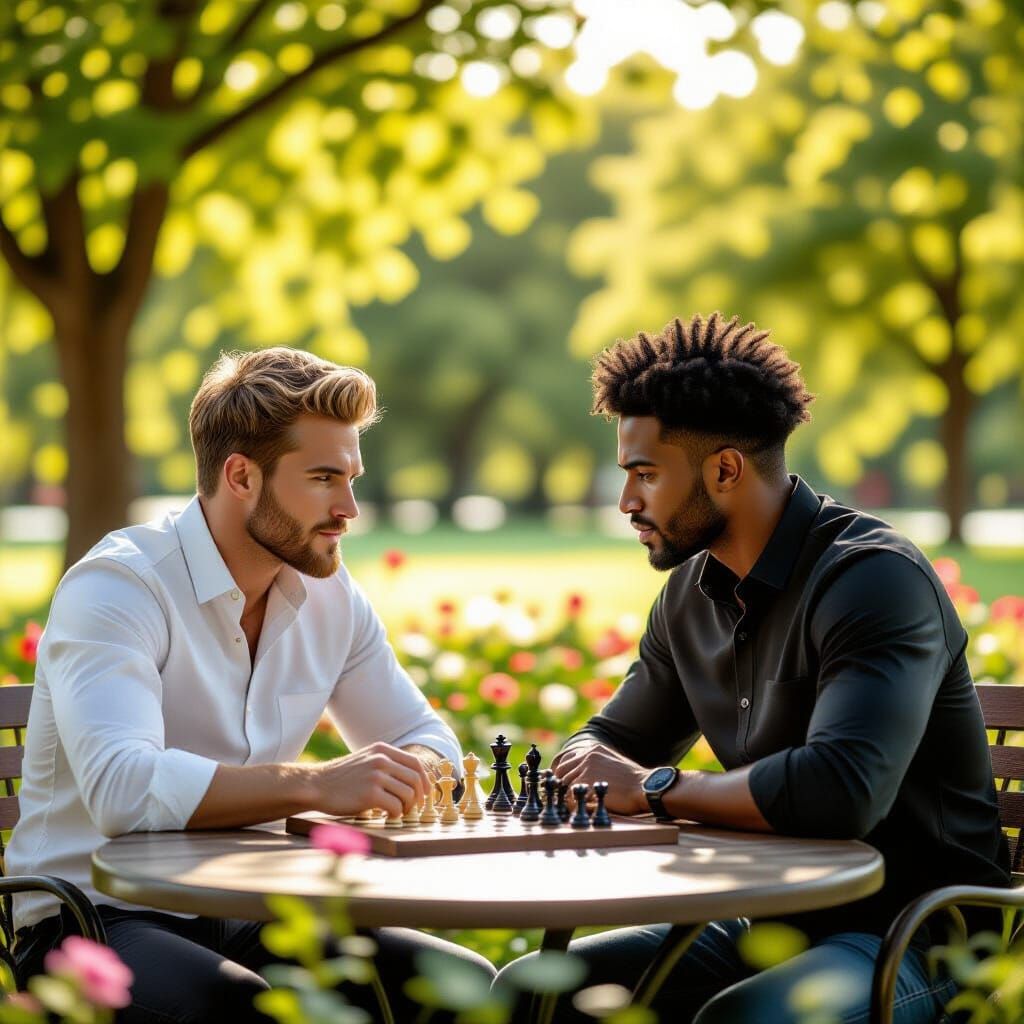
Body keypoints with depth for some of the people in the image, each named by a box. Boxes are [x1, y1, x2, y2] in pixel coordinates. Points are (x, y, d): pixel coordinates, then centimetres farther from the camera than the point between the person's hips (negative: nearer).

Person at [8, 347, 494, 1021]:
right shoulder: (115, 587, -15)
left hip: (250, 920, 6)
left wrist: (411, 774, -8)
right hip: (101, 921, -6)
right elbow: (122, 788, -30)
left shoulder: (331, 597, 7)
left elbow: (422, 736, 17)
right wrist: (317, 784, -36)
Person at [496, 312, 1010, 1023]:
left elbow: (841, 789, -34)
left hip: (915, 938, -8)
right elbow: (615, 740, 22)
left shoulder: (873, 578, -18)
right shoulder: (692, 590, 8)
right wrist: (583, 764, -5)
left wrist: (656, 788, -20)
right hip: (771, 925, 8)